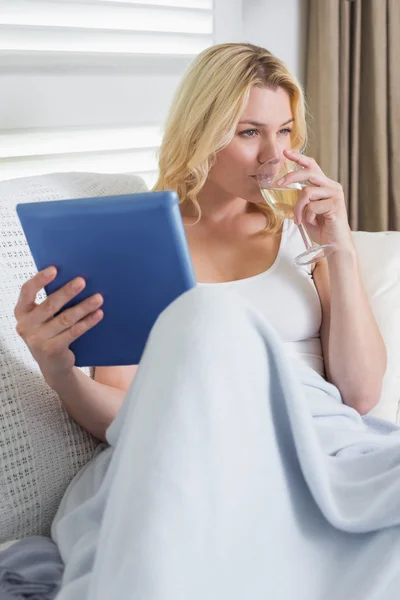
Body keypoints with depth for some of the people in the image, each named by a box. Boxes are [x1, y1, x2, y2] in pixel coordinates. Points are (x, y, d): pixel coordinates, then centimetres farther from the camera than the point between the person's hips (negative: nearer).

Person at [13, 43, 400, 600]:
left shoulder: (302, 231, 18)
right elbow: (117, 417, 7)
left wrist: (342, 247, 0)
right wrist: (57, 370, -15)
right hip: (184, 467, 1)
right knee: (206, 315, -32)